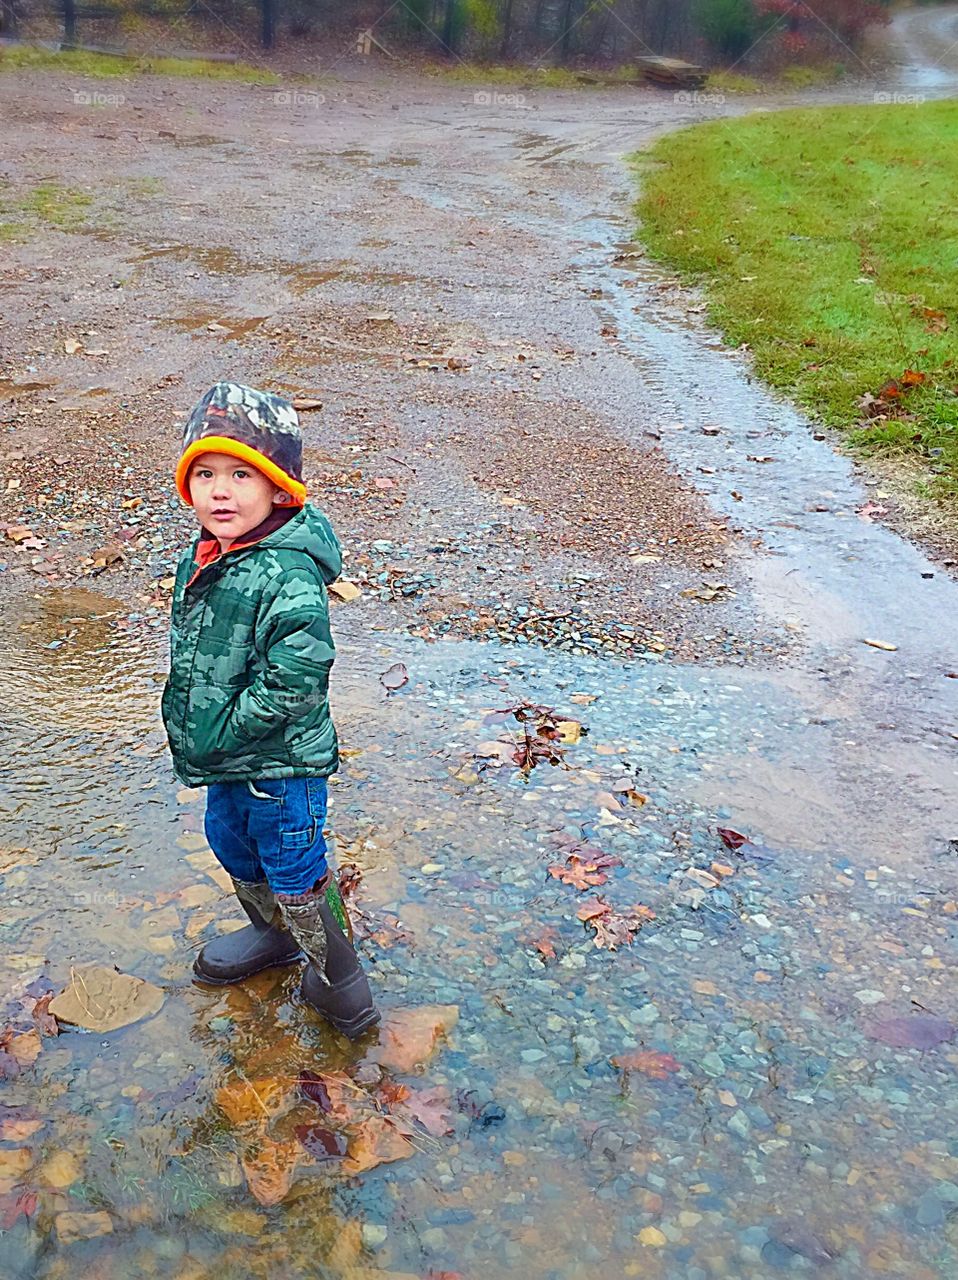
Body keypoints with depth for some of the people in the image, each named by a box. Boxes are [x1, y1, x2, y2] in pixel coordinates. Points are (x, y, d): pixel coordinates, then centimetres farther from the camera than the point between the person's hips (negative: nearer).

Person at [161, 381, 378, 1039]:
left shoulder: (289, 577, -28)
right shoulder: (203, 557, 0)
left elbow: (292, 682, -29)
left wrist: (220, 735, -20)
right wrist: (192, 728, 8)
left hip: (280, 762, -9)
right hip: (227, 760, 9)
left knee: (295, 873, 6)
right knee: (231, 842, 27)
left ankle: (340, 983, 30)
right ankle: (274, 933, 54)